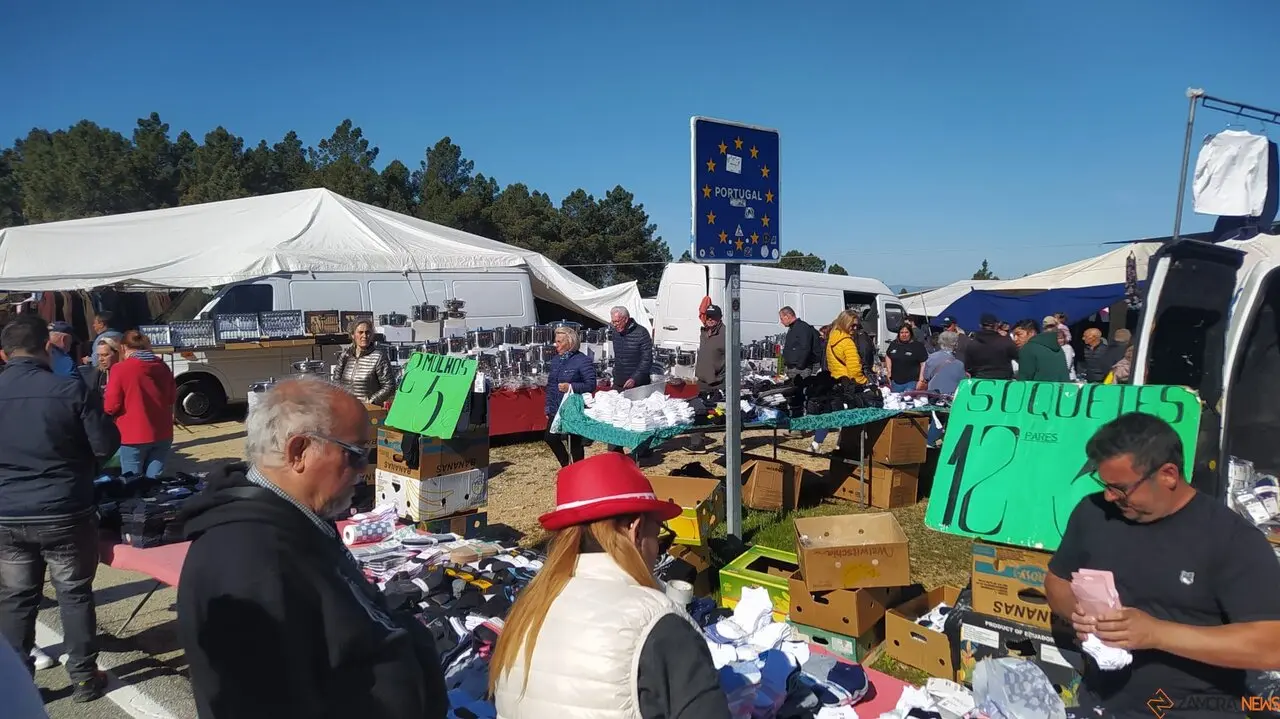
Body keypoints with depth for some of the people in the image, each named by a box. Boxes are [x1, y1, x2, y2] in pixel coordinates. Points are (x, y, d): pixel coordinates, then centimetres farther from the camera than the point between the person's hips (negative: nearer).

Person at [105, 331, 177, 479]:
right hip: (162, 434, 4)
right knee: (154, 480, 8)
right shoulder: (163, 367, 4)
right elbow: (172, 398, 14)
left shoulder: (120, 369, -10)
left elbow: (111, 406, -9)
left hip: (134, 436, -4)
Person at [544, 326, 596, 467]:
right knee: (550, 438, 3)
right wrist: (548, 408, 13)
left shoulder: (583, 361, -12)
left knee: (575, 443, 3)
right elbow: (550, 385, 16)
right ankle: (566, 465, 26)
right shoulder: (555, 360, 10)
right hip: (556, 411, 7)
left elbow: (591, 385, -15)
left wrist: (571, 386, -27)